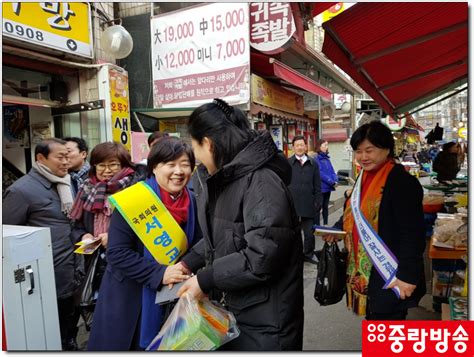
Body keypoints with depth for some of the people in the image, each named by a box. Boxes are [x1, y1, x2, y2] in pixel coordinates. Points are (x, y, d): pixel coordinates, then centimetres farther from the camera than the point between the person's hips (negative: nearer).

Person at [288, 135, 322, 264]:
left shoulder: (313, 164, 6)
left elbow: (317, 186, 7)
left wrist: (318, 202, 2)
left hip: (308, 205, 2)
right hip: (291, 205, -2)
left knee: (309, 232, 12)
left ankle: (309, 254, 31)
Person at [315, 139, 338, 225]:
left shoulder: (327, 158, 13)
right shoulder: (316, 159, -12)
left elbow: (332, 171, 10)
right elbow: (320, 173, -18)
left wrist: (335, 181, -8)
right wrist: (332, 182, -16)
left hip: (328, 187, 7)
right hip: (321, 187, -7)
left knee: (326, 206, 15)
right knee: (318, 207, 0)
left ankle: (325, 224, 25)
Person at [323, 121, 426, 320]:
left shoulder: (402, 182, -18)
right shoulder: (364, 177, 8)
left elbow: (413, 234, -21)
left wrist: (408, 276, -22)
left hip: (390, 277, -8)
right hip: (363, 270, 8)